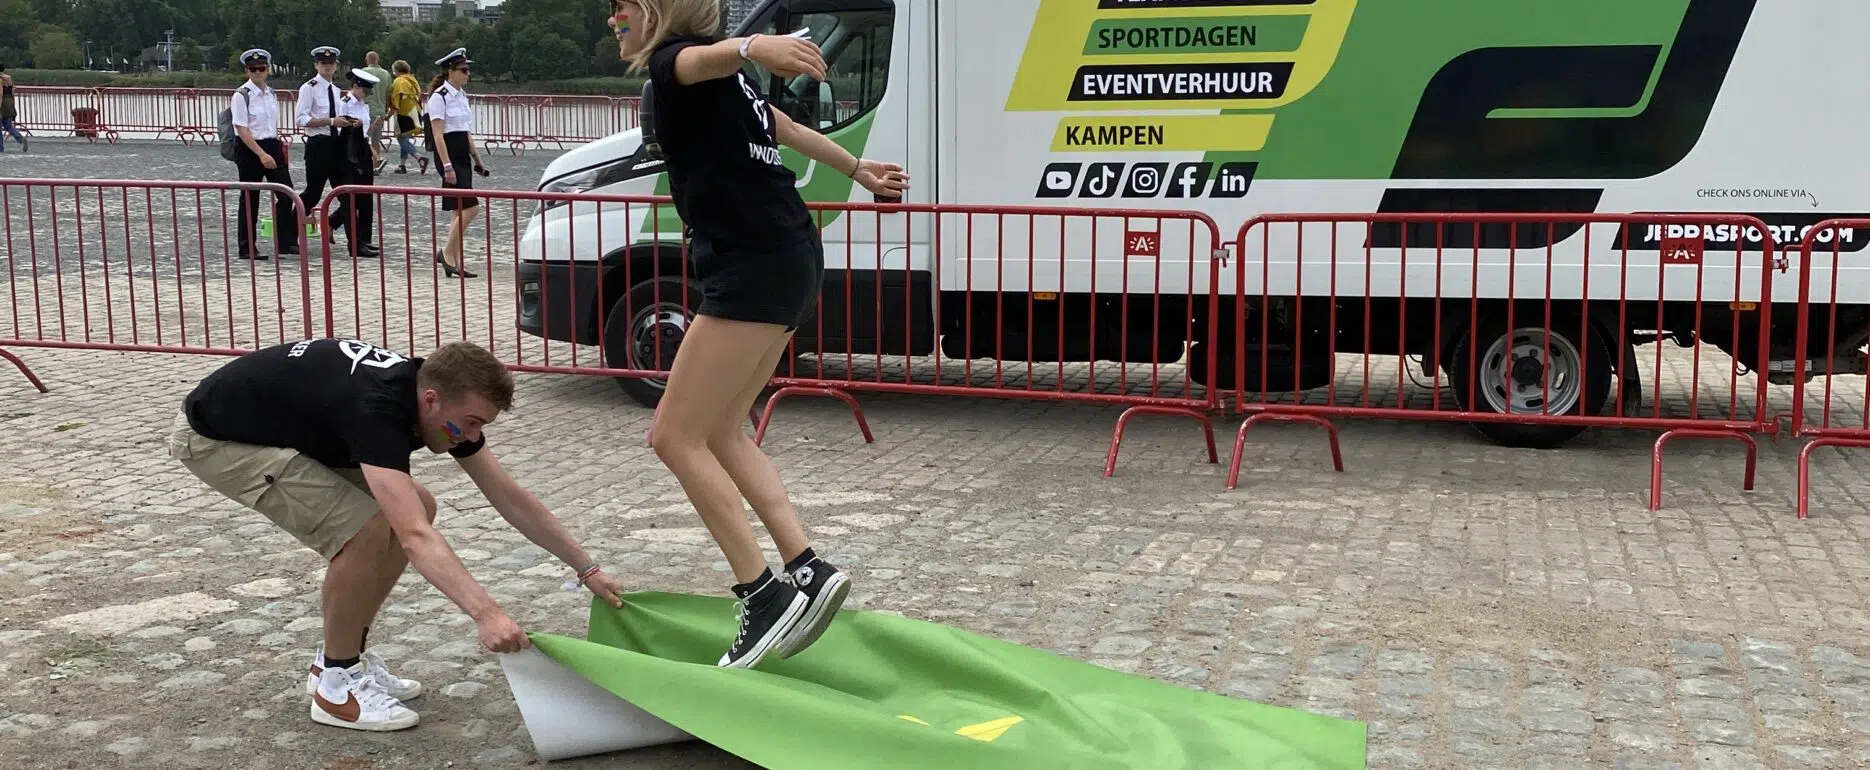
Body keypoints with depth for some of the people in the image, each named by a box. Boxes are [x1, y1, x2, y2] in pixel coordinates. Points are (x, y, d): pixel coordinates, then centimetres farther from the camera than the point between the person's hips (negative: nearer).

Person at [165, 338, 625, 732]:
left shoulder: (438, 395, -10)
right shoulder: (379, 408, -35)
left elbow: (510, 498, -2)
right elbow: (415, 538, -45)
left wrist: (586, 569, -2)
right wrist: (484, 613, -56)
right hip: (215, 434, -9)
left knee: (411, 509, 3)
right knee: (365, 529, -22)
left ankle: (339, 659, 14)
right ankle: (336, 684, -3)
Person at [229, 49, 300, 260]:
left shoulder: (272, 94, 9)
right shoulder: (242, 95, -11)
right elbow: (242, 129, -17)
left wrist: (279, 149, 13)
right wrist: (261, 154, -24)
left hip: (272, 147, 6)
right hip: (249, 149, -6)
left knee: (287, 194, -2)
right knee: (249, 199, 3)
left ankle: (286, 243, 5)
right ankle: (247, 248, 13)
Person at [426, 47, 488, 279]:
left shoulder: (461, 95, 15)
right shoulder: (440, 97, -11)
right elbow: (438, 134, -16)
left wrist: (477, 161, 18)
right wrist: (447, 166, -22)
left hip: (462, 155, 9)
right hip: (448, 154, -9)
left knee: (461, 210, 8)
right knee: (469, 207, -14)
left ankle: (456, 261, 11)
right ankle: (447, 252, -3)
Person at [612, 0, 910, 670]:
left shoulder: (672, 62, -8)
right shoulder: (718, 84, 21)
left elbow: (707, 57, -34)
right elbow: (786, 128, 37)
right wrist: (859, 170, 52)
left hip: (754, 269, -10)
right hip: (784, 261, 10)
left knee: (676, 438, -6)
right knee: (717, 433, 14)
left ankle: (764, 595, -4)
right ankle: (807, 571, 10)